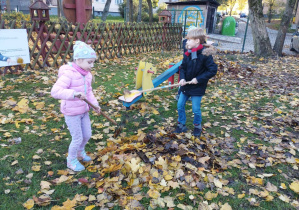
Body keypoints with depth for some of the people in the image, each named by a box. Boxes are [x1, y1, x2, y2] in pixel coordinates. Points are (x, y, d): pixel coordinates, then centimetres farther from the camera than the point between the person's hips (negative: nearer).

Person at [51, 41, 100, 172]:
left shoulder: (87, 74, 2)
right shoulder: (68, 74, -24)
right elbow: (55, 92, -32)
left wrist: (95, 104, -2)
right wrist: (74, 93, -44)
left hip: (83, 110, 8)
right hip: (71, 113, -7)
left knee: (87, 135, 17)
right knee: (78, 139, 4)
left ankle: (80, 151, 48)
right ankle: (71, 161, 31)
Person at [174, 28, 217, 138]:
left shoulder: (205, 54, -18)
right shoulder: (187, 54, -1)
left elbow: (213, 70, -17)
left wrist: (199, 79, -20)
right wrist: (182, 78, -10)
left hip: (197, 87, -6)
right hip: (186, 85, 6)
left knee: (196, 109, 4)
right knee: (180, 105, 10)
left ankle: (197, 126, 30)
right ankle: (181, 125, 29)